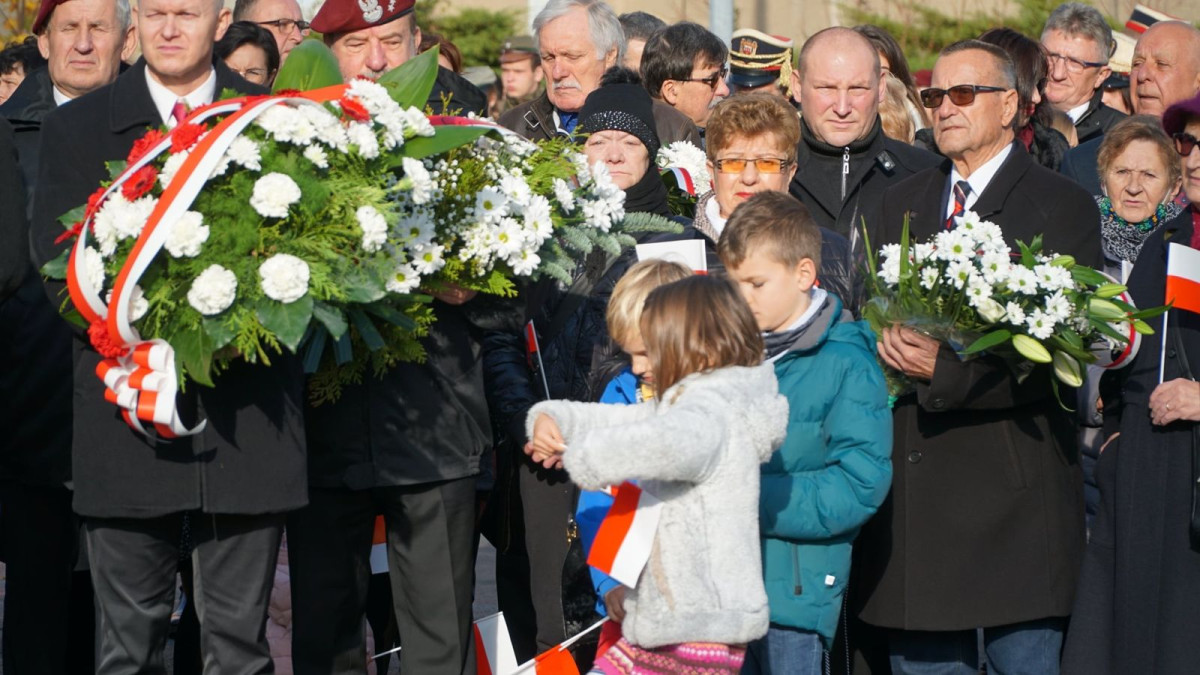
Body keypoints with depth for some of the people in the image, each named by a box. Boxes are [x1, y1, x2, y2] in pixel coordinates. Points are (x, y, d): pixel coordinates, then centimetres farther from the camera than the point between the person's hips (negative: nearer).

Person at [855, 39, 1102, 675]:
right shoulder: (901, 203, 17)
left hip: (1014, 493, -5)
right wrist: (884, 339, -10)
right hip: (911, 484, 5)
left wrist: (944, 371, -20)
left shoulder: (1063, 206, -2)